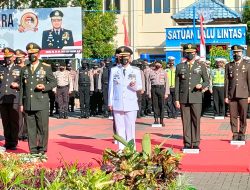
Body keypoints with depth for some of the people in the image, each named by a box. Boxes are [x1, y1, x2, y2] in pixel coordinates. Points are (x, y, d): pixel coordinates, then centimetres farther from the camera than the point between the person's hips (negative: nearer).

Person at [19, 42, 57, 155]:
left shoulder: (46, 68, 5)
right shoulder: (24, 69, 13)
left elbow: (53, 82, 6)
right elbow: (22, 87, 14)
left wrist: (44, 87, -14)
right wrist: (21, 103, 9)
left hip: (42, 104, -3)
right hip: (28, 104, 3)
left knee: (43, 127, -1)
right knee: (31, 128, 4)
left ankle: (42, 149, 8)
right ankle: (33, 150, 11)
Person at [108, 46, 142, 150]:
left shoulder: (135, 70, 7)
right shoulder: (114, 70, 8)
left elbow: (139, 87, 8)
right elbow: (111, 87, 8)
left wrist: (134, 86, -16)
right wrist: (110, 102, 3)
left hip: (131, 104, -1)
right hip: (117, 104, 1)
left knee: (130, 128, -1)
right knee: (120, 128, 3)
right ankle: (121, 149, 9)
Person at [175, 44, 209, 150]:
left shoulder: (201, 66, 8)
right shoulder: (179, 67, 9)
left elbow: (207, 81, 11)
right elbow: (177, 84, 8)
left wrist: (201, 85, -12)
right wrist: (177, 99, 2)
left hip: (196, 98, -1)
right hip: (184, 98, 1)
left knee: (196, 121, -1)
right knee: (186, 121, 1)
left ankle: (195, 143, 5)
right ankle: (187, 144, 8)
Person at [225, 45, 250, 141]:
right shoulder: (228, 66, 11)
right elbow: (226, 81, 9)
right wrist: (226, 96, 4)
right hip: (232, 95, 2)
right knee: (233, 116, 0)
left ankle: (242, 134, 9)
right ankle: (235, 134, 7)